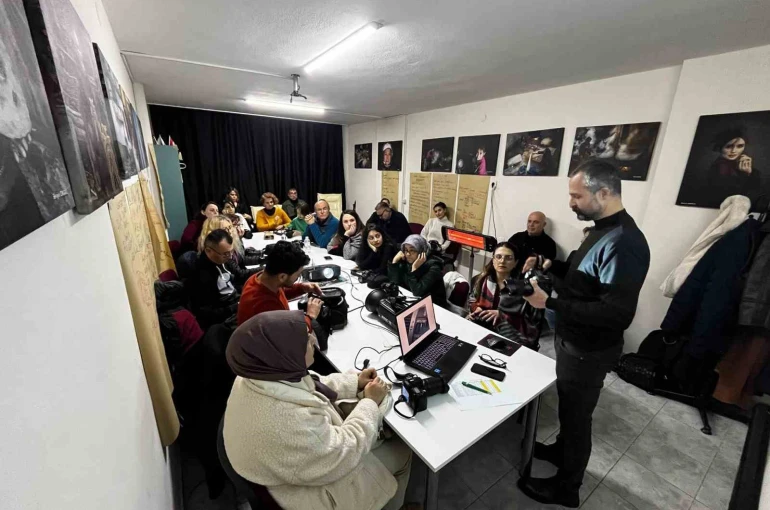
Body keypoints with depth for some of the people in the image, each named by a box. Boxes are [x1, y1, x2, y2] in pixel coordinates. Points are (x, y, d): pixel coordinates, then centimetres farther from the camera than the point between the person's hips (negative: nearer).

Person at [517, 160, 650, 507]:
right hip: (574, 340, 9)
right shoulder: (603, 229, 3)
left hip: (589, 351, -9)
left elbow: (617, 314, -32)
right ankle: (561, 450, 52)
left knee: (576, 415, 12)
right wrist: (551, 266, 1)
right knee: (568, 406, 27)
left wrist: (549, 303, -33)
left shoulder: (624, 243, -28)